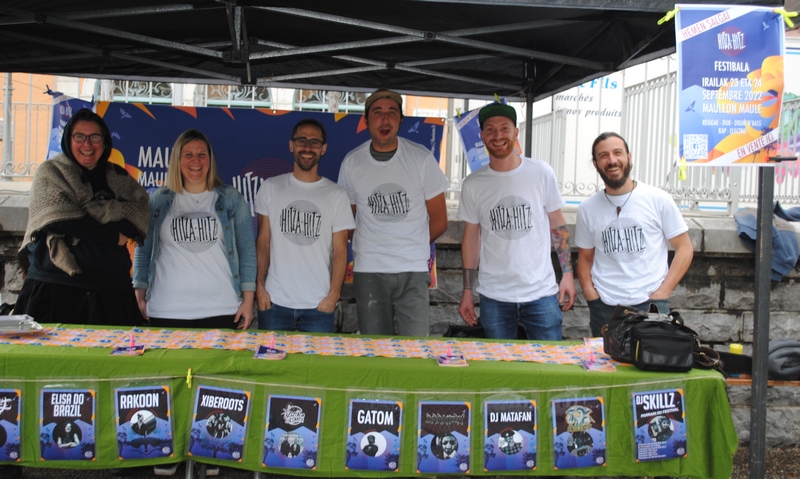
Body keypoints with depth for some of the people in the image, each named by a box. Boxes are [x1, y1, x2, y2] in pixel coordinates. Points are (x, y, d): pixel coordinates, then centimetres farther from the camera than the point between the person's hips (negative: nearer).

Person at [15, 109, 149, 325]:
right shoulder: (50, 173, 6)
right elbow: (62, 223, -8)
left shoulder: (120, 179, 15)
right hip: (56, 286, -2)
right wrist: (114, 237, -5)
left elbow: (141, 217, 0)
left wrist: (92, 210, -9)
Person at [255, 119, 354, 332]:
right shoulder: (270, 188, 6)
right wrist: (260, 287, -1)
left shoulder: (337, 195, 2)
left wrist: (333, 295, -6)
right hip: (275, 303, 1)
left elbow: (340, 250, 2)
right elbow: (263, 242, 7)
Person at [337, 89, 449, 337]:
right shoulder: (351, 163, 2)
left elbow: (439, 221, 5)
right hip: (369, 271, 1)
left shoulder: (422, 159, -1)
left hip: (414, 272, -1)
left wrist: (412, 247, 9)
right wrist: (372, 249, 2)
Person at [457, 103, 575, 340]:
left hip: (542, 293, -1)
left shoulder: (541, 172, -1)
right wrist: (467, 291, 5)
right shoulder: (473, 184, 1)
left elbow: (558, 225, 5)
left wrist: (567, 273, 0)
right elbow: (471, 238, 6)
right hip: (494, 297, 1)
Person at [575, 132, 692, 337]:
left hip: (650, 305, -2)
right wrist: (590, 294, -3)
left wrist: (661, 293, -6)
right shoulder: (587, 209, 5)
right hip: (604, 308, 2)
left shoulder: (658, 200, -1)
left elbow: (684, 248, 2)